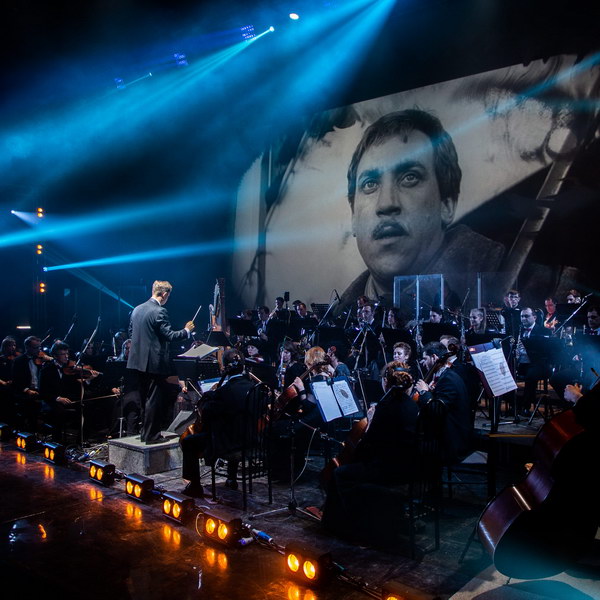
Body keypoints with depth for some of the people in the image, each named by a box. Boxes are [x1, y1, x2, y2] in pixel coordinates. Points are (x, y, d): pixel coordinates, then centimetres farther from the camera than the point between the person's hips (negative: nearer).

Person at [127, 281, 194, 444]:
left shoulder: (137, 309, 9)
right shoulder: (160, 312, -17)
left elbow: (131, 332, 17)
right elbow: (169, 335, -18)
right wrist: (186, 330, -4)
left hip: (138, 360, 8)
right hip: (154, 362, -8)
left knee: (145, 398, 18)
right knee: (154, 399, 1)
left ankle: (145, 431, 27)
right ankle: (151, 435, 6)